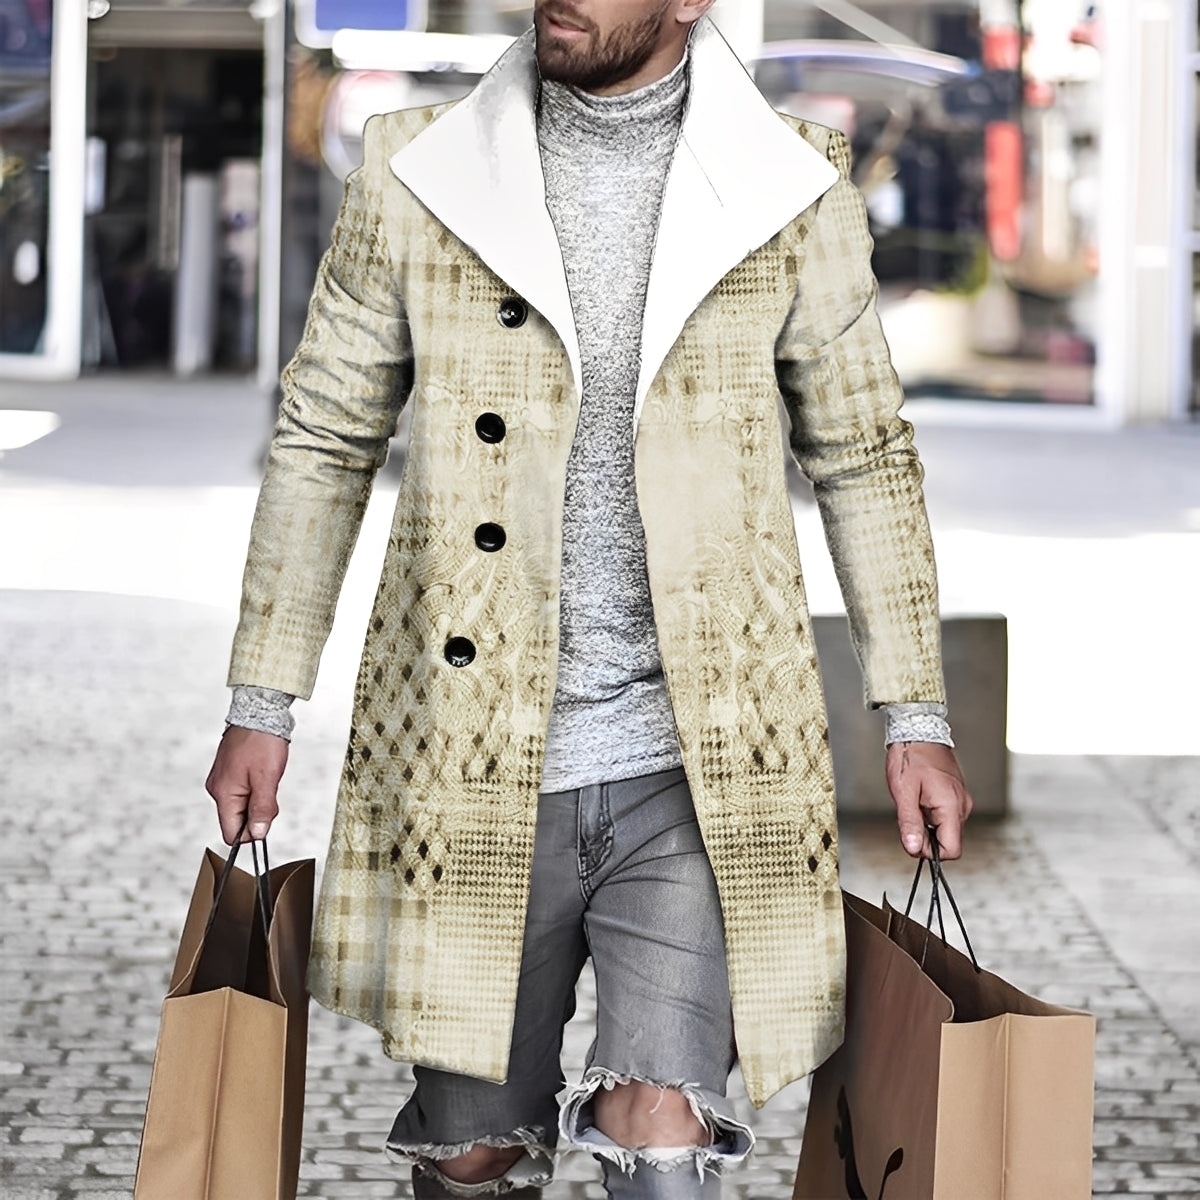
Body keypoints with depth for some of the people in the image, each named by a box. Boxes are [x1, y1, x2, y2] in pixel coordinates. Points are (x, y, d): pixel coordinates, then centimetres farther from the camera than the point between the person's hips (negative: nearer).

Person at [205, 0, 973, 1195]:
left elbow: (860, 455, 11)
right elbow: (324, 437, 9)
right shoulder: (416, 173, 2)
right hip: (470, 770, 1)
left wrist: (915, 717, 9)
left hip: (693, 772, -1)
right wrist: (261, 704, 8)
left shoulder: (794, 189, 2)